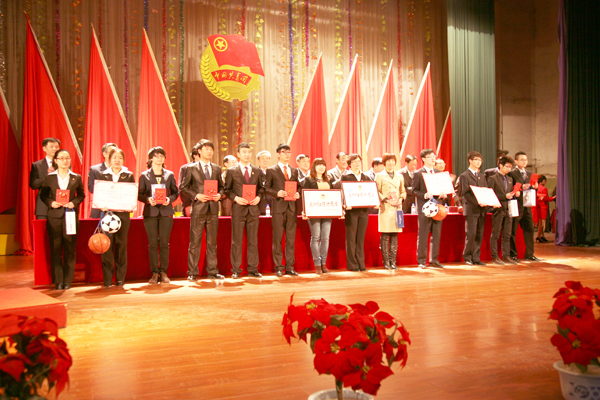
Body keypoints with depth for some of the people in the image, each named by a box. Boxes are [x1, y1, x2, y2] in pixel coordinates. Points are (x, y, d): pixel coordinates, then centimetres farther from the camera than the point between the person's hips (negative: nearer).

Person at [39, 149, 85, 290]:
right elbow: (43, 195, 10)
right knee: (55, 249, 1)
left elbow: (81, 194, 10)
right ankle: (58, 281, 9)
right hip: (54, 216, 0)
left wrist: (74, 202, -8)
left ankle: (68, 280, 10)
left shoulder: (76, 178, 6)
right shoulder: (49, 178, 6)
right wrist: (51, 203, -8)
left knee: (70, 249, 1)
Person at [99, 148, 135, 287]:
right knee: (107, 245, -3)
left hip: (123, 214, 0)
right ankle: (107, 279, 2)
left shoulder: (129, 176, 9)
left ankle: (120, 278, 8)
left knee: (121, 245, 1)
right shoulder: (103, 175, 10)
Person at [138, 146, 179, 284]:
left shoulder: (169, 175, 10)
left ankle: (163, 272, 7)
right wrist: (148, 199, -14)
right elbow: (140, 194, 5)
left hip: (166, 212, 1)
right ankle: (154, 273, 6)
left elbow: (175, 192, 11)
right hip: (150, 212, -1)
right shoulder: (144, 175, 7)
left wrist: (170, 199, -9)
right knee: (152, 244, -1)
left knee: (164, 243, 0)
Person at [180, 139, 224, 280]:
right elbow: (183, 187, 1)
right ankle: (192, 272, 7)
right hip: (198, 209, -3)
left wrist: (219, 194, -4)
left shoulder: (217, 169, 13)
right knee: (195, 242, -1)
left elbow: (221, 187, 18)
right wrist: (196, 196, -12)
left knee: (212, 242, 8)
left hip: (213, 209, 4)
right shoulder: (192, 168, 2)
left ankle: (212, 271, 15)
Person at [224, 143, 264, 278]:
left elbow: (261, 188, 15)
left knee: (253, 240, 6)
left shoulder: (257, 171, 11)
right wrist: (235, 198, -11)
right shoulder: (232, 171, 4)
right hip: (238, 209, -2)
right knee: (237, 241, 1)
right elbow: (227, 190, 5)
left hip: (253, 208, 3)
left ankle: (253, 269, 12)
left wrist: (258, 197, -4)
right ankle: (235, 270, 7)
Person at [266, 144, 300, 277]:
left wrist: (297, 194, -3)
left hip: (292, 207, 4)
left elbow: (297, 187, 18)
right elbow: (266, 188, 2)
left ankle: (290, 266, 11)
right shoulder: (271, 170, 4)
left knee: (291, 238, 5)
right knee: (277, 238, -2)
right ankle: (278, 267, 5)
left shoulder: (294, 170, 16)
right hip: (278, 207, -4)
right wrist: (277, 193, -15)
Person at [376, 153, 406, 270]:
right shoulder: (379, 176, 5)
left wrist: (401, 198, 1)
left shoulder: (400, 176, 17)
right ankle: (386, 261, 0)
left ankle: (393, 261, 8)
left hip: (397, 208, 4)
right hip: (385, 208, -4)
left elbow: (403, 191, 21)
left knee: (395, 235, 3)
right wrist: (385, 199, -11)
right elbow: (376, 192, 1)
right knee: (385, 236, -6)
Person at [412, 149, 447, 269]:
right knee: (423, 236, -2)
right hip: (424, 208, -5)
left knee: (436, 235, 7)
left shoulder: (439, 173, 16)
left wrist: (443, 195, -2)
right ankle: (421, 261, 4)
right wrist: (425, 195, -20)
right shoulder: (418, 174, -1)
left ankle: (434, 260, 15)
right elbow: (414, 191, -5)